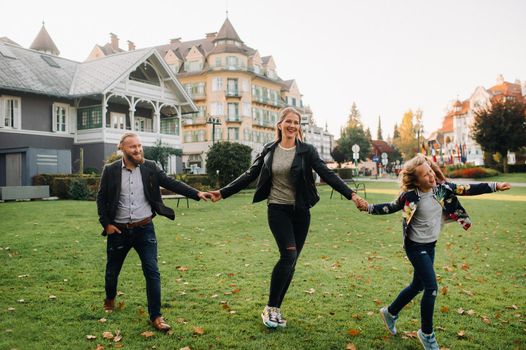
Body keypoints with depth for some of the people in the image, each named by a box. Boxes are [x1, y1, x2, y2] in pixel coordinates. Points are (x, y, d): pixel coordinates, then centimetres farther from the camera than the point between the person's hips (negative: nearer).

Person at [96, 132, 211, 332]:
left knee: (152, 272, -6)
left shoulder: (150, 167, -3)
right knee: (112, 270, 17)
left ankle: (155, 316, 4)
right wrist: (106, 223, -4)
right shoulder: (110, 170, -5)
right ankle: (110, 298, 48)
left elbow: (171, 183, -5)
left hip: (144, 229, 0)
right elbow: (101, 198, 2)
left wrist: (197, 193, -14)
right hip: (119, 231, 0)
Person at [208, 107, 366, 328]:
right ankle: (270, 308, -3)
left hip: (300, 211, 2)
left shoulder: (306, 151, -1)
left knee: (290, 261, 5)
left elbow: (327, 175, -8)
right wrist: (223, 192, 6)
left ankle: (275, 309, 20)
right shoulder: (269, 150, 2)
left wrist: (351, 194, -20)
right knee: (288, 254, -18)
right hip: (277, 209, -1)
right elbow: (250, 175, 7)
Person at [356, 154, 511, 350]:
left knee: (418, 286, 18)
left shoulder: (441, 188, -6)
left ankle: (390, 313, 40)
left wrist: (495, 186, -3)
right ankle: (426, 333, 11)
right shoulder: (410, 196, -20)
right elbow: (391, 208, -9)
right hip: (416, 247, -7)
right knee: (432, 288, -9)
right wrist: (369, 208, -24)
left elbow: (468, 190, -1)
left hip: (430, 246, 7)